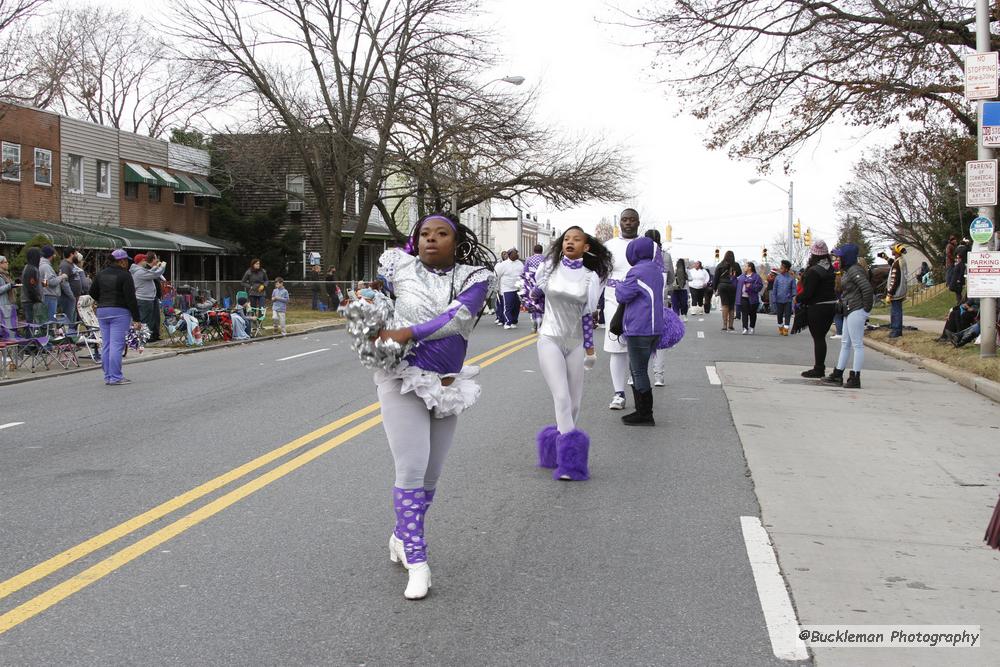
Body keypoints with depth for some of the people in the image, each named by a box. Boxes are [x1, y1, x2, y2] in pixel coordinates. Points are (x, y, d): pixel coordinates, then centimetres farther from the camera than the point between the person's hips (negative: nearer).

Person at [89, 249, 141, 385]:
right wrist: (136, 318, -12)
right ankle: (115, 377, -8)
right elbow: (130, 298, -13)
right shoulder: (124, 275, -9)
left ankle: (108, 376, 13)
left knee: (106, 345, 9)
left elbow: (92, 292, 17)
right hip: (119, 312, -7)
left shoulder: (101, 274, 12)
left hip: (102, 311, 7)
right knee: (117, 345, -7)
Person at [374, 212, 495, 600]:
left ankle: (402, 537, 34)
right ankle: (417, 562, -3)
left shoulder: (473, 277, -2)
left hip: (447, 385, 3)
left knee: (431, 474, 12)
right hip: (404, 380, -3)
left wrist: (408, 332, -23)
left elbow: (457, 317, -18)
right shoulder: (400, 268, 0)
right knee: (411, 470, -10)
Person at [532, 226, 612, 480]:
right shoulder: (548, 267, -2)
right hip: (550, 339, -2)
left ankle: (556, 446, 25)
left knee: (574, 402, 5)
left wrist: (590, 348, 4)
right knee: (562, 397, -13)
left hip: (575, 343, 2)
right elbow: (534, 295, 15)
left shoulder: (590, 277, 0)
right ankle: (569, 461, -15)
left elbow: (588, 314, 3)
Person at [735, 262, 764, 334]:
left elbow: (760, 286, -9)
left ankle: (751, 328, 20)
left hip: (752, 298, -3)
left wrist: (751, 286, -19)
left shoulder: (756, 276, -2)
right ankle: (745, 328, -7)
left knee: (752, 314, 7)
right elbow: (736, 284, 17)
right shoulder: (742, 276, 14)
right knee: (744, 313, -4)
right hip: (743, 298, 4)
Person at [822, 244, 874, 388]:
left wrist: (866, 307, -18)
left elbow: (867, 289, -24)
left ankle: (855, 378, -3)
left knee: (857, 344, -6)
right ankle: (838, 374, 25)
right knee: (845, 343, 16)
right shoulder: (848, 270, 14)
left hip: (856, 311, -11)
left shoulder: (855, 271, -17)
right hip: (850, 311, 11)